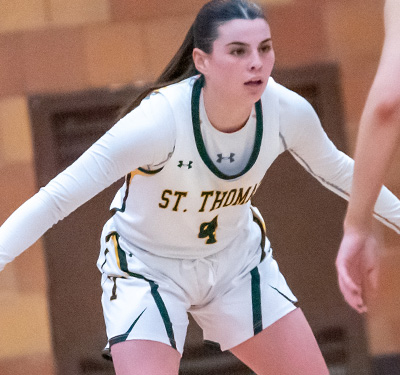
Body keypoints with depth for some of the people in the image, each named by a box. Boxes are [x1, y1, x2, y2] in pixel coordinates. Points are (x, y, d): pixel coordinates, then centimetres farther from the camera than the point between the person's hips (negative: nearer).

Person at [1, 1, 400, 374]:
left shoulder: (288, 111, -20)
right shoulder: (159, 119, -36)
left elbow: (335, 169, 3)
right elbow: (56, 198, -35)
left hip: (237, 258, 5)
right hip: (148, 267, -5)